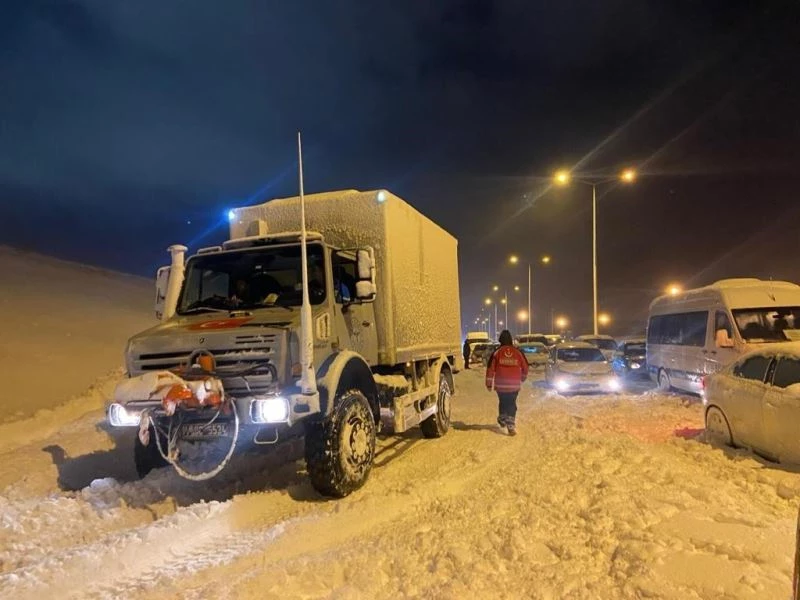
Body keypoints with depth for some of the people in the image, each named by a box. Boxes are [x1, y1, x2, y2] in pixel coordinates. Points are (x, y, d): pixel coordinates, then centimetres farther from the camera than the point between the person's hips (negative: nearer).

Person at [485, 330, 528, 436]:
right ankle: (511, 426, -3)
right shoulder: (518, 353, 1)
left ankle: (503, 420, 30)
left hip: (500, 385, 0)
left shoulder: (497, 352, -4)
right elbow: (525, 368, 10)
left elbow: (490, 368, -5)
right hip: (514, 385, 0)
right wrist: (522, 378, 30)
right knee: (512, 405, 5)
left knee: (503, 403, 21)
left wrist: (489, 384, 3)